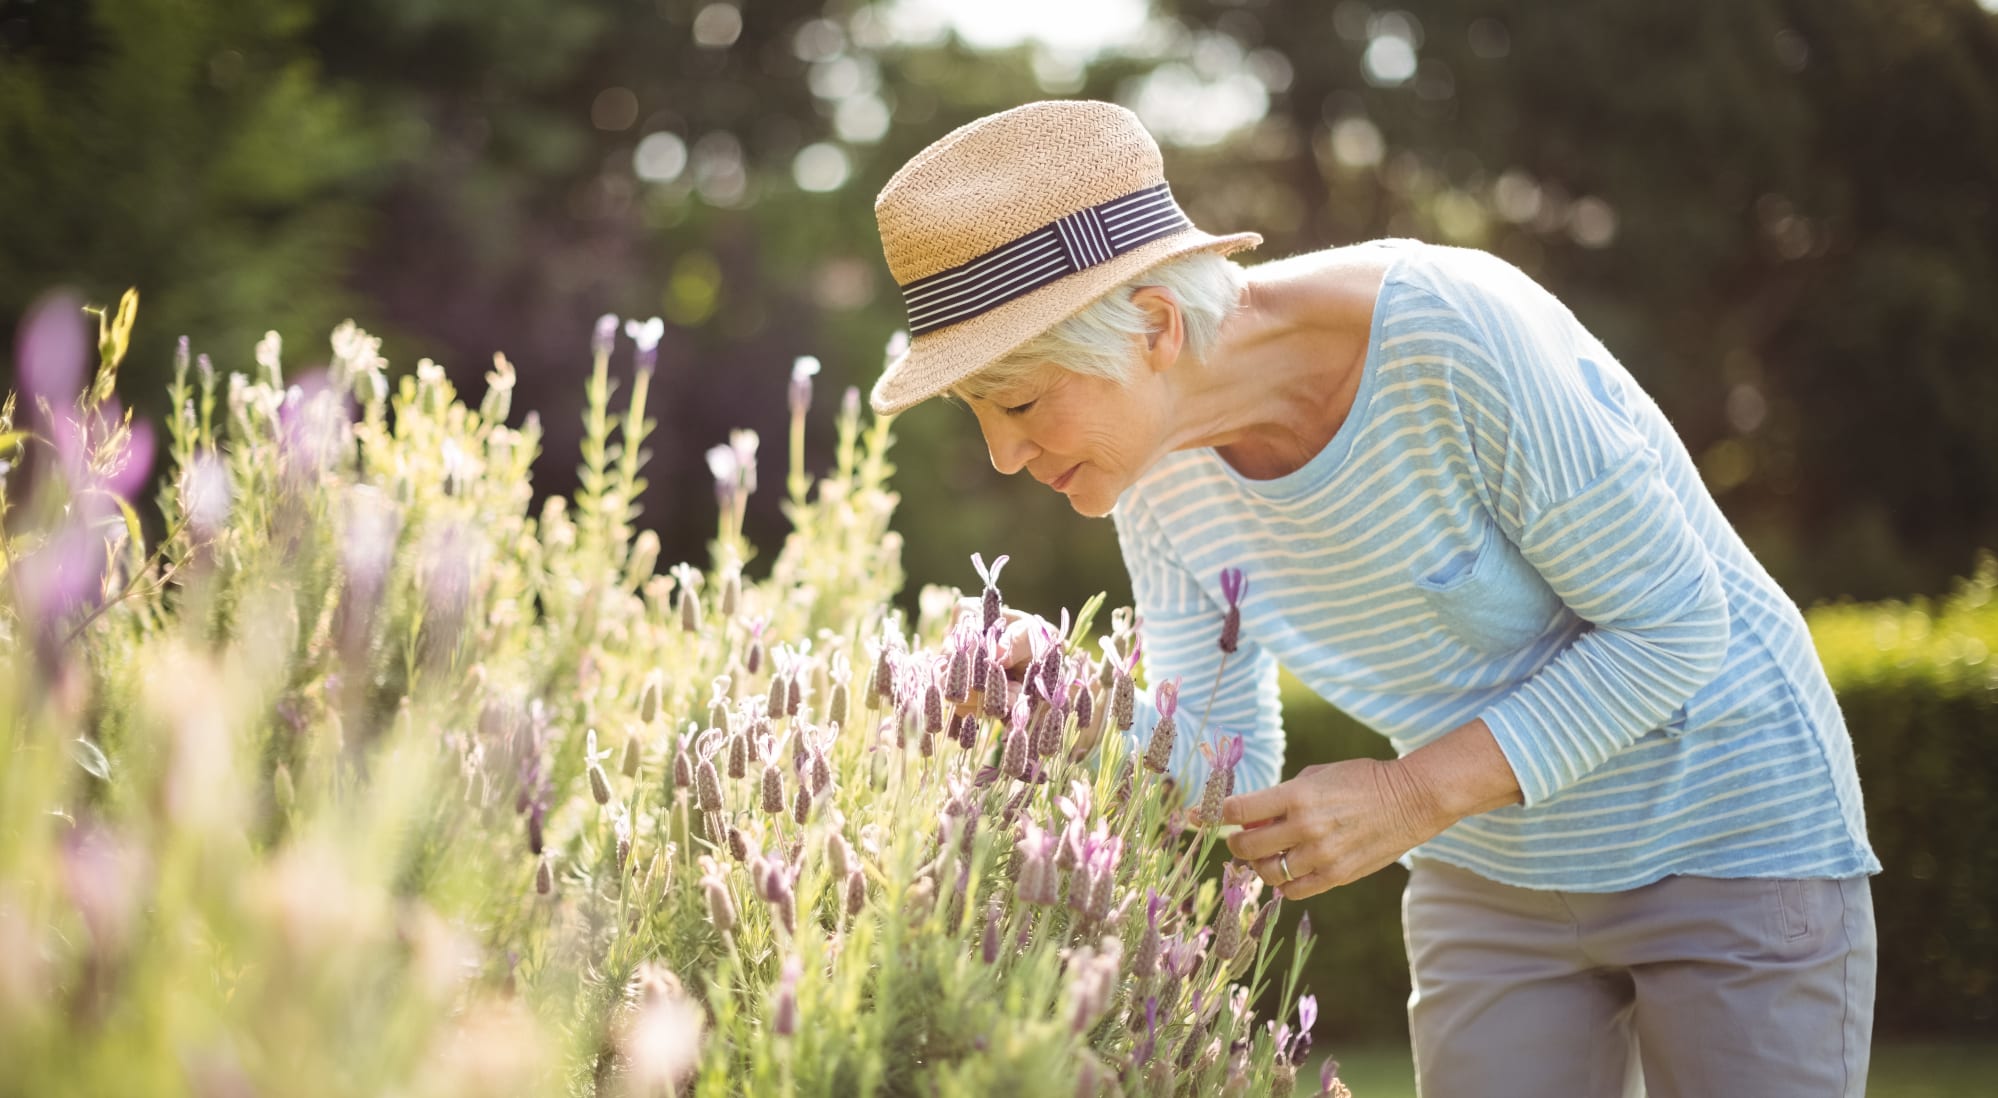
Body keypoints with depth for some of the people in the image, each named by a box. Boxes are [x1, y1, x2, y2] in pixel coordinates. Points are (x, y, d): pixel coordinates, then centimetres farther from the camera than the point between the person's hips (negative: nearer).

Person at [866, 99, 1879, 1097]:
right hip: (1490, 877, 5)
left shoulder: (1458, 336, -29)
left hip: (1728, 838, -5)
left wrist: (1414, 795, -29)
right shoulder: (1158, 463, -10)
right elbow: (1222, 767, -1)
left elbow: (1670, 623, -22)